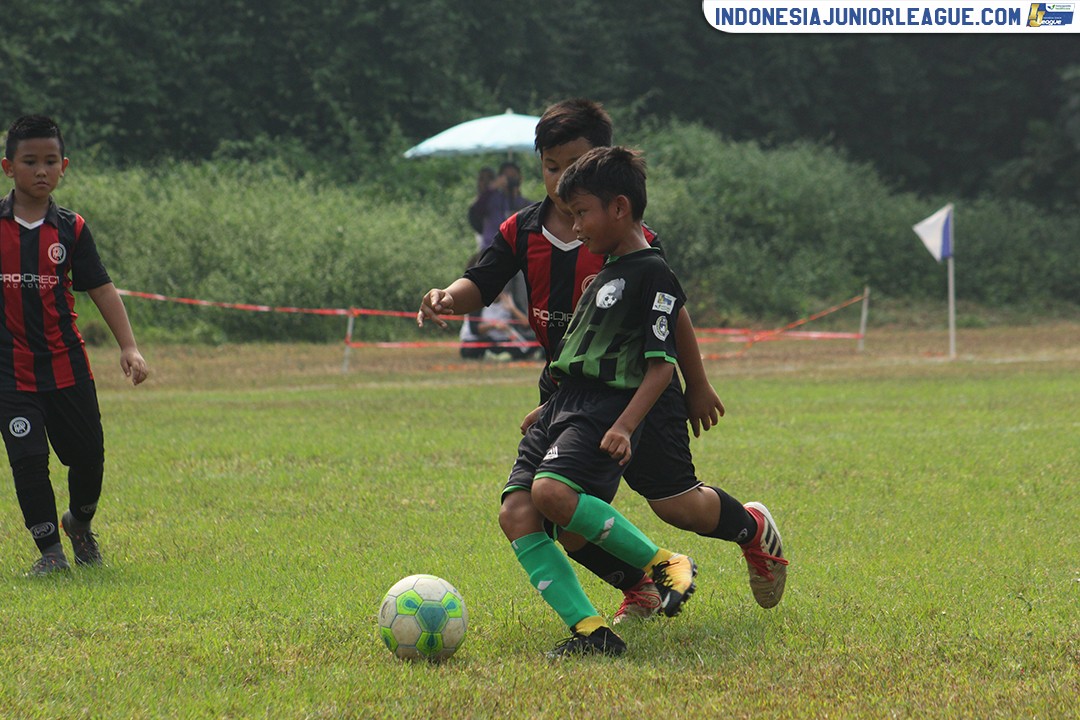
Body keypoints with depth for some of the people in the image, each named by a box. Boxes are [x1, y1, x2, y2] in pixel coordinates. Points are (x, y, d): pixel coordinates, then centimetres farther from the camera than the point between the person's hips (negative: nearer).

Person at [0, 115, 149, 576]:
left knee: (88, 456, 7)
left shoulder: (71, 229, 2)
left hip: (67, 365, 2)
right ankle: (50, 550, 8)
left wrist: (128, 346, -7)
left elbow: (101, 289, 2)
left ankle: (80, 522, 36)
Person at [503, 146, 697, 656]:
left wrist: (625, 426, -23)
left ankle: (664, 564, -13)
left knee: (551, 491, -32)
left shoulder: (652, 273, -6)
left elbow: (661, 364, -13)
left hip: (605, 406, -9)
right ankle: (590, 631, -17)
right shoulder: (607, 271, 23)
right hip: (565, 404, 9)